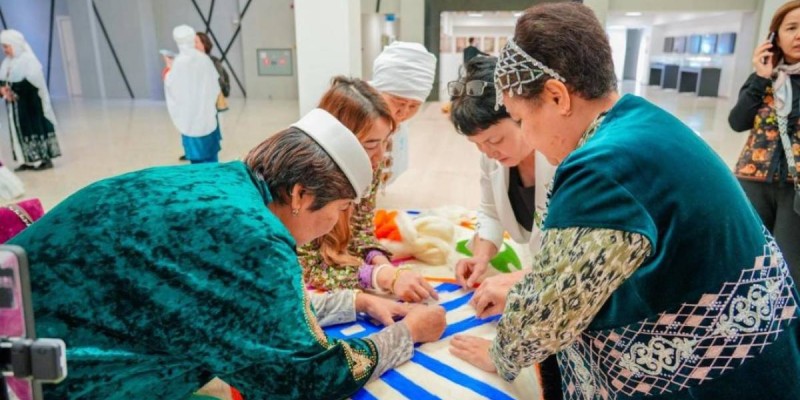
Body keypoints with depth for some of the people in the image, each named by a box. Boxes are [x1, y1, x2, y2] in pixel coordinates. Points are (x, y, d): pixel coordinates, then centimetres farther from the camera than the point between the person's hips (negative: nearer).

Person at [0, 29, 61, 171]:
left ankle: (45, 159, 1)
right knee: (19, 130, 9)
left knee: (35, 128, -4)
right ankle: (28, 160, 14)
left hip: (30, 104, -8)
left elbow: (33, 81, -22)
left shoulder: (28, 59, -11)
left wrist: (13, 88, -26)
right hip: (15, 105, 8)